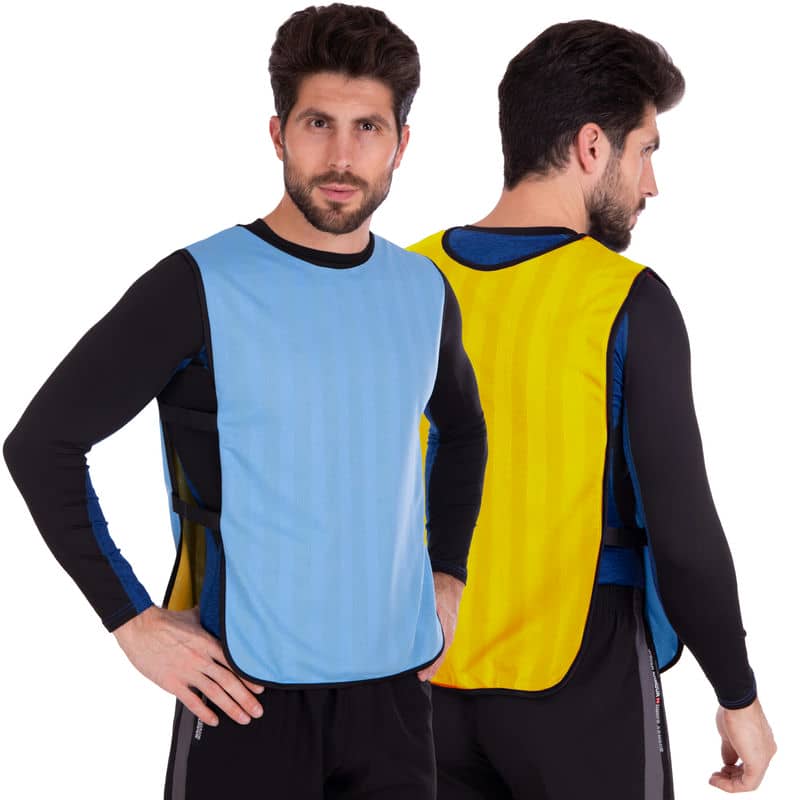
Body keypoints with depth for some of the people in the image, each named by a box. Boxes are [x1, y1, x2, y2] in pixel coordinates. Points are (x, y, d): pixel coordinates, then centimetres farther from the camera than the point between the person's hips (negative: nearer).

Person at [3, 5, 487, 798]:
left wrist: (447, 575, 13)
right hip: (252, 687, -4)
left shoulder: (424, 291, 5)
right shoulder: (201, 287, -11)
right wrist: (132, 619, -12)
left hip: (395, 680, 5)